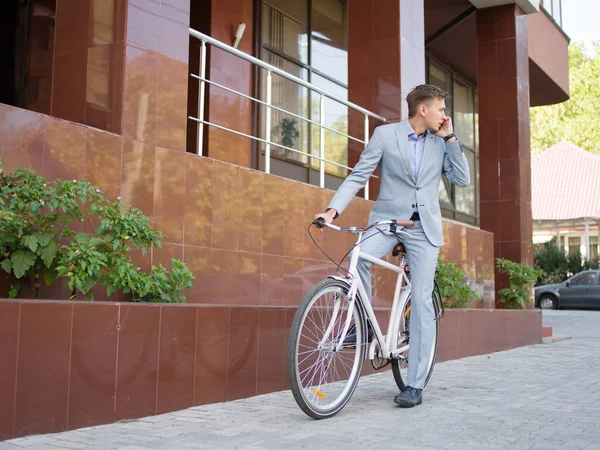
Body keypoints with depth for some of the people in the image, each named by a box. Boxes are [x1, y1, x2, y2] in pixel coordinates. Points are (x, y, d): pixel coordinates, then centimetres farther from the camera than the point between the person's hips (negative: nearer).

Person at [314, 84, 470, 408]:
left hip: (424, 226, 2)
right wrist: (333, 209, -18)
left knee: (421, 302, -5)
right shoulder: (385, 134, 0)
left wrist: (450, 138, -1)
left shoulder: (440, 143, 10)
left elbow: (463, 180, 4)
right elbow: (358, 176, -4)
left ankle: (415, 385, 1)